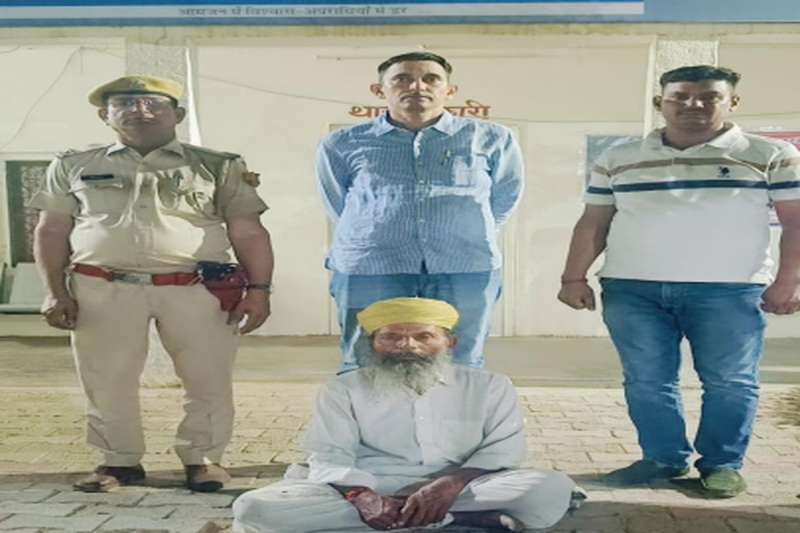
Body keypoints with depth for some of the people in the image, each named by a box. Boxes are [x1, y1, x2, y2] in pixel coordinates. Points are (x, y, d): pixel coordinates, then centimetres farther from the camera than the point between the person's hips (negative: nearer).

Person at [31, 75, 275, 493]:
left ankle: (202, 457, 22)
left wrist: (259, 289, -6)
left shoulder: (218, 167, 8)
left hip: (197, 290, -1)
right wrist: (56, 292, 3)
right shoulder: (74, 167, 15)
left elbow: (248, 233, 3)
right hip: (103, 290, 1)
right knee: (107, 382, 7)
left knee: (209, 380, 3)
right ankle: (119, 460, 27)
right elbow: (51, 232, 13)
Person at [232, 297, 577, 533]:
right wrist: (360, 496, -22)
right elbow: (328, 459, 0)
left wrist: (451, 483, -20)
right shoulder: (342, 390, 9)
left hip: (465, 489, -1)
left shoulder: (490, 386, 9)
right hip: (370, 491, 2)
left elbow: (504, 449, 0)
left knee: (553, 489, -23)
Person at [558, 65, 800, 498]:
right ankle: (663, 458, 19)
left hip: (730, 290, -2)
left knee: (729, 382, 2)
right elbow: (593, 223, 10)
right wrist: (574, 277, 5)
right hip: (631, 288, 2)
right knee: (646, 381, 5)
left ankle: (722, 463, 18)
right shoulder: (618, 160, 10)